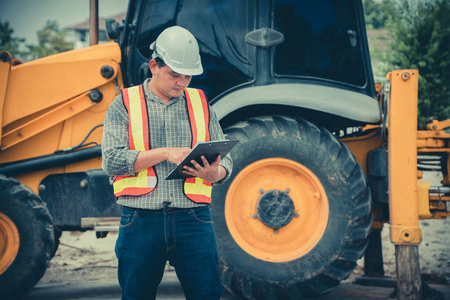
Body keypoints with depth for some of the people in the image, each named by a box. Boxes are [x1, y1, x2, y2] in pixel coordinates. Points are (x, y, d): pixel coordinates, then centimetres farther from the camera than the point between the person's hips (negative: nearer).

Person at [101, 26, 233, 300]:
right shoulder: (125, 105, 5)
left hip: (193, 219, 2)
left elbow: (226, 161, 13)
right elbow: (112, 160, -7)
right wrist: (165, 153, -15)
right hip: (140, 221, -1)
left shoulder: (200, 104, 14)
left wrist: (214, 173, -12)